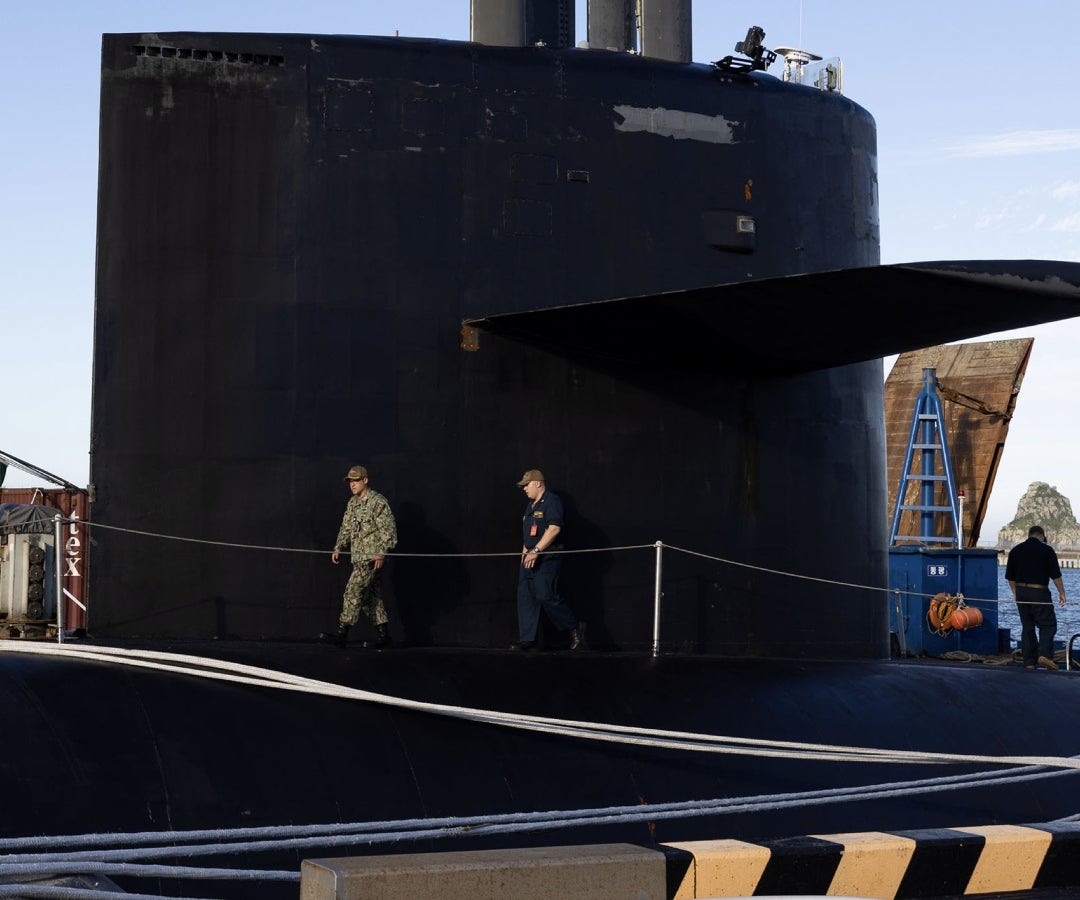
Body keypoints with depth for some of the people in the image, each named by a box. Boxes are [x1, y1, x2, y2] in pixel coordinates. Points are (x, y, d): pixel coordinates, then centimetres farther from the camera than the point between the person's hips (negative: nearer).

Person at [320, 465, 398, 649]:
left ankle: (342, 632, -16)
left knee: (353, 591, -14)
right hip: (359, 558, 9)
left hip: (372, 558, -9)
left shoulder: (378, 502, -10)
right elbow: (346, 528, 23)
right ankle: (383, 635, 13)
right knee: (370, 596, 9)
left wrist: (382, 553, -19)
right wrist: (338, 548, 11)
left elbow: (389, 530, -13)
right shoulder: (352, 503, 16)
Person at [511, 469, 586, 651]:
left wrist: (536, 551, -23)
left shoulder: (552, 501, -10)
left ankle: (575, 628, 3)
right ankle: (527, 639, 7)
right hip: (529, 559, 9)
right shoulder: (530, 505, 20)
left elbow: (554, 528, -21)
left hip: (547, 559, -9)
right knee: (525, 597, 4)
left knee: (546, 597, -14)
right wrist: (525, 552, 14)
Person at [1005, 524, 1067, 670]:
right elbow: (1055, 575, -6)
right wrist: (1061, 593, 3)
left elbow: (1010, 576, 13)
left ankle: (1029, 662, 7)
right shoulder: (1046, 550, -5)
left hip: (1021, 592, 5)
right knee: (1048, 625, 1)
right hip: (1039, 592, -5)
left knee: (1027, 627, 9)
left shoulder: (1015, 550, 9)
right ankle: (1045, 654, -18)